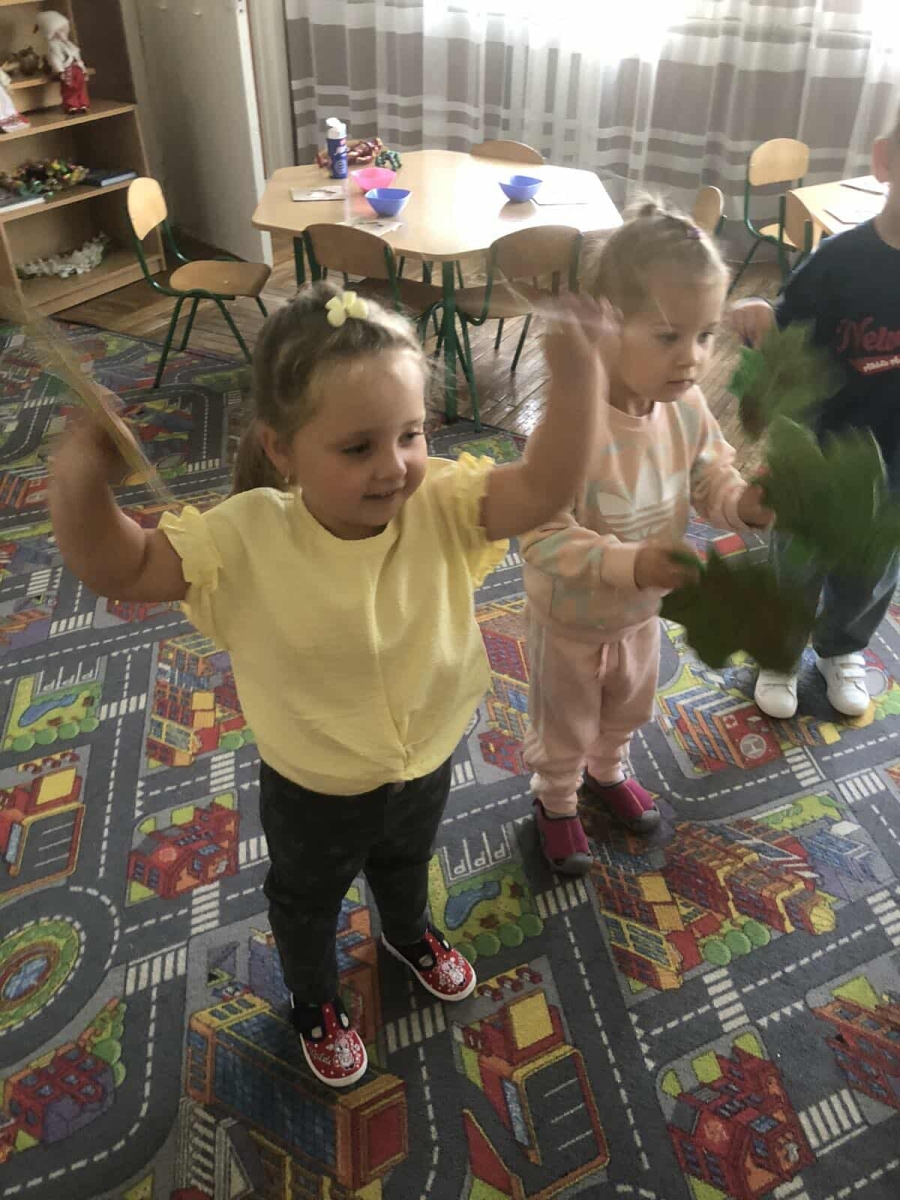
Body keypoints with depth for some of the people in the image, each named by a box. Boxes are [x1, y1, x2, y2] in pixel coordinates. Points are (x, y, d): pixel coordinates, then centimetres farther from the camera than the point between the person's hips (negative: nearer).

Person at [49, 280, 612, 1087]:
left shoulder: (441, 506, -25)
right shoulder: (251, 536, -30)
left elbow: (541, 488, -35)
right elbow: (117, 569, -27)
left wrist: (576, 375, -48)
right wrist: (79, 483, -46)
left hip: (426, 766, 3)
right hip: (313, 792, -2)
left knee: (407, 865, 36)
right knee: (307, 900, 29)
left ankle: (410, 934, 72)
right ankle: (315, 1001, 63)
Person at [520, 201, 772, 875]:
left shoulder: (687, 408, -17)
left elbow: (712, 481, -4)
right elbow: (543, 539, -36)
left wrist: (745, 504, -26)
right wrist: (634, 564, -47)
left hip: (642, 611, 6)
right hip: (571, 619, -5)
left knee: (626, 709, 33)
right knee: (565, 724, 23)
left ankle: (608, 770, 64)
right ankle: (556, 801, 53)